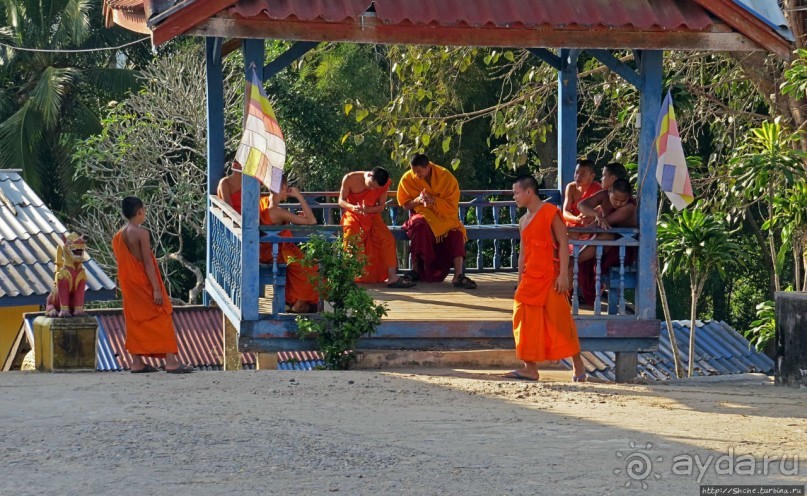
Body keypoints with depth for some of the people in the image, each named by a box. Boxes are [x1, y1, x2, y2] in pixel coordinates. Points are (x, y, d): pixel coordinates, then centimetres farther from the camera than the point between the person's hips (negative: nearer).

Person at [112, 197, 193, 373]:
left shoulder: (119, 236, 8)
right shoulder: (141, 233, -15)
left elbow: (122, 263, 12)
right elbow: (147, 263, -19)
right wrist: (157, 289, -18)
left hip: (129, 286, 8)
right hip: (144, 284, -8)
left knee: (135, 322, 11)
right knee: (162, 319, -4)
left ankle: (137, 363, 11)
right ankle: (171, 362, -7)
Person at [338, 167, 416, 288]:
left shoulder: (385, 184, -7)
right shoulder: (350, 179, -13)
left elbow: (381, 206, -1)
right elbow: (341, 200, -6)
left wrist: (368, 210, -23)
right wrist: (353, 207, -29)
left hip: (372, 216, 3)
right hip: (353, 216, -3)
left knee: (388, 238, -19)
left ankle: (392, 277, -22)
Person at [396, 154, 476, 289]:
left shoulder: (446, 177, -11)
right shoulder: (408, 179, -8)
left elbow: (452, 205, -10)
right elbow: (405, 205, 0)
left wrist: (434, 201, -27)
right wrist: (418, 200, -21)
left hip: (444, 216, 0)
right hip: (423, 215, 0)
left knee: (456, 232, -31)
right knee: (419, 224, -36)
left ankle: (458, 276, -34)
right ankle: (416, 270, -29)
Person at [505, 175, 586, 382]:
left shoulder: (550, 212, -6)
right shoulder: (523, 221, 16)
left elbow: (563, 243, -11)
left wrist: (563, 274, -19)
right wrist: (520, 281, 17)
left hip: (550, 277, -7)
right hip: (530, 278, 8)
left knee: (560, 321, -7)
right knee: (528, 322, 3)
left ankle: (578, 367, 0)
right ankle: (530, 368, 7)